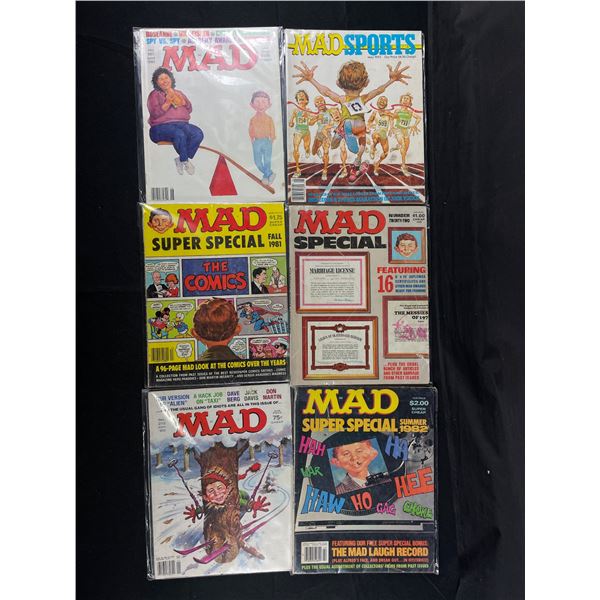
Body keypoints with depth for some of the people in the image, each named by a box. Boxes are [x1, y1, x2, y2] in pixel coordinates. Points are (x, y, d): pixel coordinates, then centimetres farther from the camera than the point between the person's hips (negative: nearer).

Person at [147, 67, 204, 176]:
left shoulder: (179, 93, 24)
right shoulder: (154, 95, 10)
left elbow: (189, 109, 15)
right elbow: (155, 113, -6)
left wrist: (181, 101, -3)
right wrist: (168, 102, -13)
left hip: (182, 124, 5)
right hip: (161, 126, -5)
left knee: (198, 134, -26)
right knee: (180, 134, -38)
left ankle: (180, 160, -19)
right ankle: (186, 161, -17)